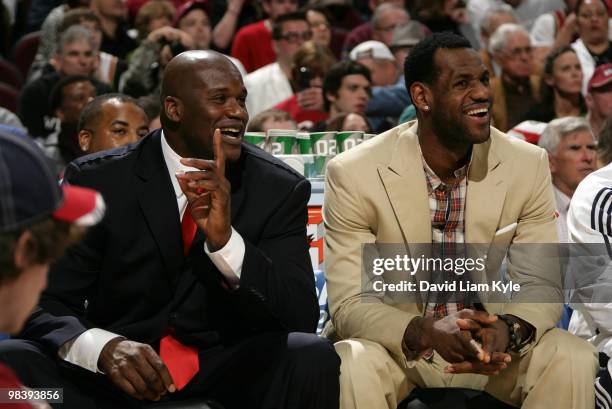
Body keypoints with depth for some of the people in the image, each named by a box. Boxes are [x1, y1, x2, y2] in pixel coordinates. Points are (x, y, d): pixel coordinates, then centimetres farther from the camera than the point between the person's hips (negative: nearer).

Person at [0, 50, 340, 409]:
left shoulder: (280, 189, 0)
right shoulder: (96, 180, -1)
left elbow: (301, 319, -9)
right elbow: (47, 307, -5)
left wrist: (225, 239, -25)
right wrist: (104, 347, -28)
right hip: (114, 372, 0)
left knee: (313, 358, -30)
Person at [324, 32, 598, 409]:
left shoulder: (528, 165, -8)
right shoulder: (353, 174, -16)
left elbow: (541, 285, -7)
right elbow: (350, 304, -17)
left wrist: (509, 328, -31)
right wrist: (424, 332, -38)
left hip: (487, 337, 3)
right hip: (396, 339, -3)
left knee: (574, 361, -23)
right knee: (352, 368, -35)